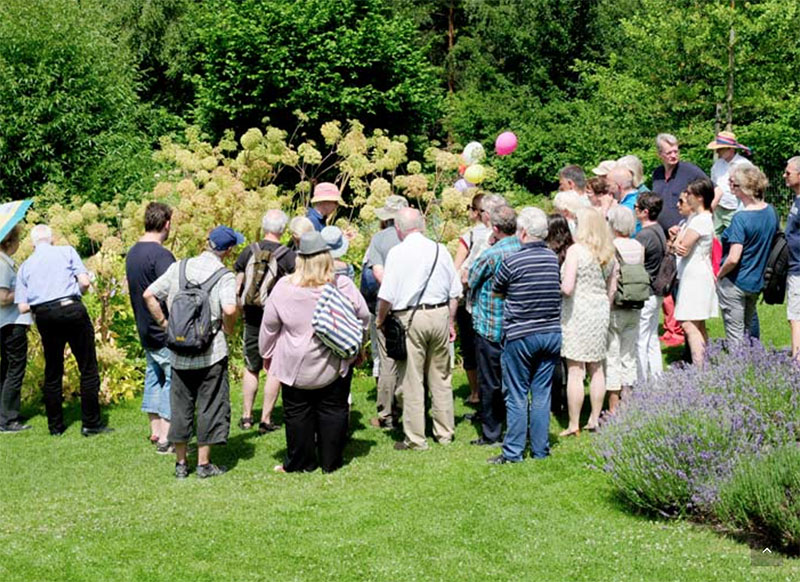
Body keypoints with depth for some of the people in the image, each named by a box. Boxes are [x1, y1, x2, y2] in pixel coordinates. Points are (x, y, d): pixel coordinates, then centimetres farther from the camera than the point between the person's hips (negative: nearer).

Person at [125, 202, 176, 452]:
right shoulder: (161, 255, -20)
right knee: (173, 379, -1)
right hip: (165, 331, -9)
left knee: (154, 376, 18)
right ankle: (166, 439, -1)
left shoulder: (132, 253, 8)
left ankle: (155, 431, 24)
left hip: (145, 328, 9)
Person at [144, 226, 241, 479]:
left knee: (180, 406, 14)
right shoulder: (224, 276, -11)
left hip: (179, 354, 4)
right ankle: (204, 464, 12)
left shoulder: (179, 268, 2)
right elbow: (229, 309, -26)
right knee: (209, 407, 8)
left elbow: (149, 295, 1)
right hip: (211, 353, -4)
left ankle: (180, 463, 21)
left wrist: (164, 324, 7)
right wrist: (228, 329, -7)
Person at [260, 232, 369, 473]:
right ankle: (331, 460, 17)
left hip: (296, 367, 0)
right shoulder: (343, 285, -10)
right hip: (335, 364, 1)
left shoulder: (284, 287, -11)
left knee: (297, 412, 11)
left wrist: (267, 354, 14)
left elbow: (269, 326, -1)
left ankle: (300, 462, 18)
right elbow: (363, 318, 2)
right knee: (333, 409, 12)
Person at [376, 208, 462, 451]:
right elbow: (454, 291, 10)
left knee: (411, 380, 2)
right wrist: (451, 321, 19)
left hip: (410, 319, -5)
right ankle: (445, 432, 23)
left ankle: (415, 439, 6)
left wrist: (380, 319, 5)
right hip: (440, 314, 5)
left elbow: (387, 295, -12)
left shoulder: (397, 253, -9)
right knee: (440, 378, 15)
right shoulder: (440, 249, 5)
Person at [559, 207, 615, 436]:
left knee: (575, 371, -2)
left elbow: (567, 287, -19)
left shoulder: (575, 250, -13)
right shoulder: (607, 253, 6)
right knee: (597, 369, 14)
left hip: (577, 312, -6)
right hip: (600, 311, 6)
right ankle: (594, 419, 19)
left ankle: (573, 425, 1)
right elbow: (610, 288, 11)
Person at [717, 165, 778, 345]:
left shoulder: (741, 218, -24)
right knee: (747, 330, 22)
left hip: (735, 283, -7)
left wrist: (719, 275, -10)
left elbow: (733, 259, -27)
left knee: (734, 335, 4)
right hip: (757, 281, 7)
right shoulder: (771, 212, -2)